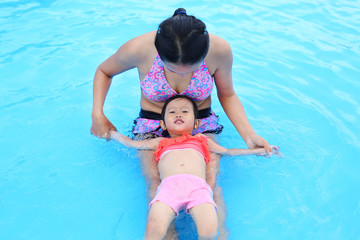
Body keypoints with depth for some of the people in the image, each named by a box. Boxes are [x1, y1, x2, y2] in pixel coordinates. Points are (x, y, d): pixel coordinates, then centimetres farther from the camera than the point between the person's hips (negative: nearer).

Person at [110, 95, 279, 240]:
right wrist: (109, 132, 45)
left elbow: (228, 151, 43)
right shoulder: (160, 143, 35)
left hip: (198, 186, 1)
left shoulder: (201, 140, 36)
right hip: (169, 185, 0)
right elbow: (131, 143, 43)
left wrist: (257, 150, 43)